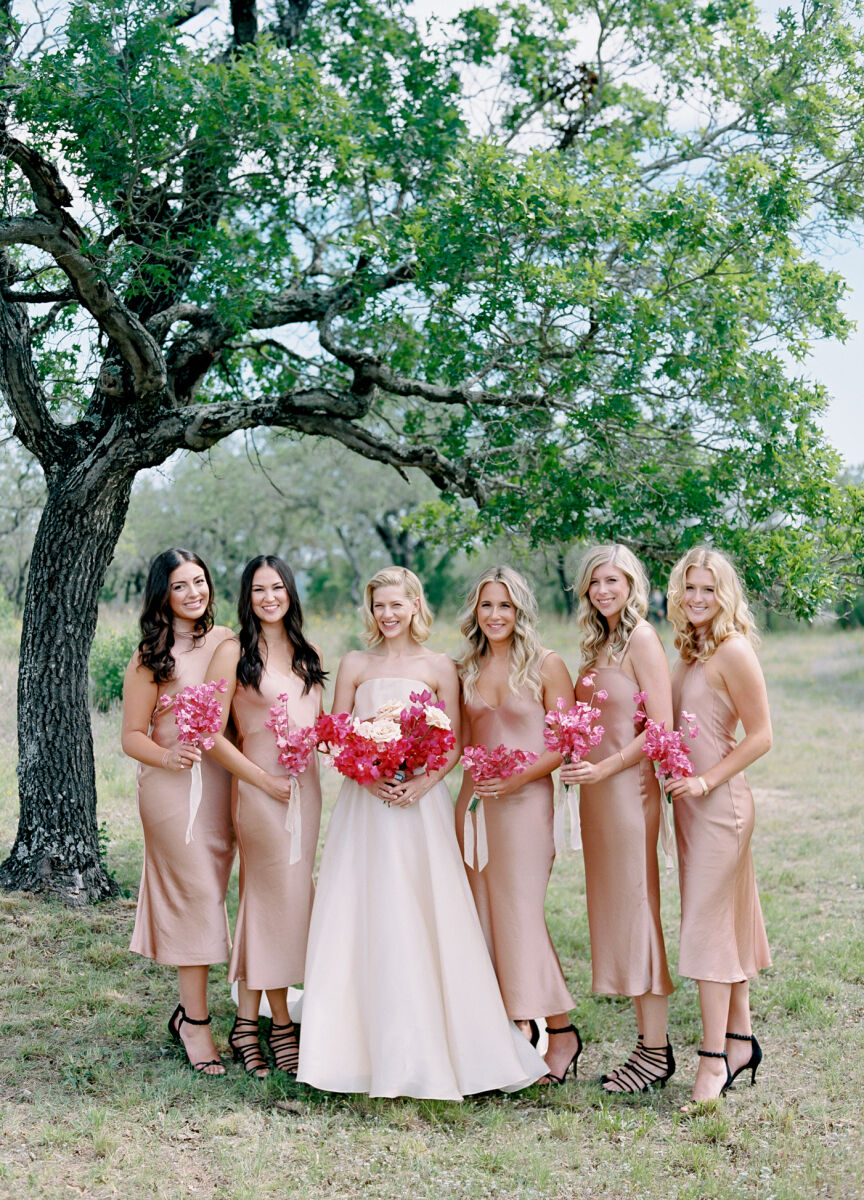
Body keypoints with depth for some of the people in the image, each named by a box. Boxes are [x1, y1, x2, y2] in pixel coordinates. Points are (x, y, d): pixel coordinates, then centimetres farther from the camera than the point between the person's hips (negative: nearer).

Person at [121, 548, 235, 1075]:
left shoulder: (226, 640, 8)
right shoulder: (151, 657, -3)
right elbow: (132, 736, -2)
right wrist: (167, 757, -21)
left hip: (223, 782, 4)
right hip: (172, 784, -4)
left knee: (210, 895, 8)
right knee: (197, 894, -6)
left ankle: (190, 1007, 22)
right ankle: (196, 1022, 2)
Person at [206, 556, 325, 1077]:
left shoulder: (308, 655, 14)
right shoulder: (235, 652, -4)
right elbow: (213, 734, -7)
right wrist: (265, 780, -11)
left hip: (307, 789, 5)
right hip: (261, 791, -5)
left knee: (263, 900, 9)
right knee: (286, 902, -2)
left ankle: (247, 1022, 16)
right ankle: (281, 1025, 12)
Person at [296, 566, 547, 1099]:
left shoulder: (439, 667, 5)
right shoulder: (355, 665, 8)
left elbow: (454, 746, 2)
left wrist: (422, 784, -14)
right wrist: (367, 777, -11)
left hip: (422, 802, -1)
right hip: (364, 803, 1)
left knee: (426, 921, -3)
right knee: (366, 922, 0)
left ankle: (431, 1048, 7)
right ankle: (373, 1047, 9)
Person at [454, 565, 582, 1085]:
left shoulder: (546, 666, -4)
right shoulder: (468, 669, 11)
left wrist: (519, 777, -17)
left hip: (525, 800, -5)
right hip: (475, 799, 5)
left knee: (522, 913, -6)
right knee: (484, 913, 5)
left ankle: (562, 1032, 7)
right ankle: (516, 1026, 15)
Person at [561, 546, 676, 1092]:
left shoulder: (641, 640, -10)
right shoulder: (598, 642, 15)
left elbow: (661, 727, -15)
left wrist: (604, 769, -18)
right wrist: (579, 764, 6)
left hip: (628, 787, -8)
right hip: (596, 788, 8)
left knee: (635, 906, -4)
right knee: (613, 909, 9)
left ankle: (657, 1050, 5)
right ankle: (648, 1040, 17)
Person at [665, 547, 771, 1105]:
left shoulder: (733, 651, -14)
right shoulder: (690, 650, 11)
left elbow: (761, 736, -14)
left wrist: (708, 781, -17)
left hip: (719, 801, -8)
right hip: (690, 801, 9)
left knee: (709, 921, -7)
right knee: (728, 918, 14)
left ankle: (715, 1057, -1)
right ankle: (741, 1039, 24)